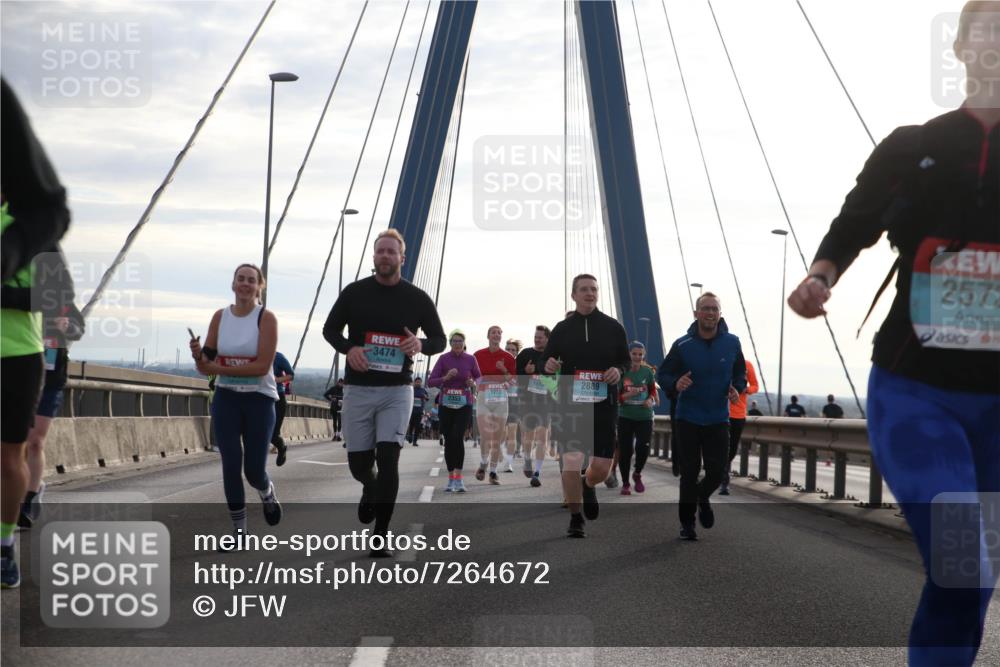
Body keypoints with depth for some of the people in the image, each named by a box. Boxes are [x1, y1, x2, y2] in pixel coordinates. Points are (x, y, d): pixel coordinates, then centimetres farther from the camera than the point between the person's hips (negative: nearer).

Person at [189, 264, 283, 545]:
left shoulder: (266, 318, -9)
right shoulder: (220, 317, 1)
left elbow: (262, 366, -19)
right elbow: (206, 368, 2)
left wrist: (219, 368, -22)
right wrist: (198, 356, -21)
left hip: (259, 399, -2)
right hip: (226, 399, 3)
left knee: (253, 470, 0)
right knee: (231, 465, -4)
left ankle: (267, 492, 37)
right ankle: (239, 529, 9)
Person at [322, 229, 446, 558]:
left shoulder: (417, 298, 2)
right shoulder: (354, 292, 2)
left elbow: (440, 339, 10)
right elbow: (330, 329, 11)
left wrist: (421, 344, -15)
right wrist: (348, 348, -11)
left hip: (397, 390, -1)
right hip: (358, 389, 1)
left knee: (388, 459, -12)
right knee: (359, 463, 6)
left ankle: (380, 538, -6)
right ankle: (371, 488, 44)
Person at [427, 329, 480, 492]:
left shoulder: (470, 359, -1)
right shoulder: (443, 358, -3)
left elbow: (479, 377, 14)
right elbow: (430, 382, -6)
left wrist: (474, 383, -8)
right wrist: (445, 378, -23)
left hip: (464, 405, -1)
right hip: (446, 405, 1)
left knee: (458, 438, -18)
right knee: (448, 441, 5)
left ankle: (459, 478, -18)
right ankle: (451, 478, 17)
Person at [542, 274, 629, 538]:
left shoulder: (613, 327, 6)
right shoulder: (562, 329, 6)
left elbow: (626, 360, 14)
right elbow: (546, 363, 12)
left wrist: (618, 370, -9)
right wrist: (548, 366, -12)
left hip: (604, 405, 1)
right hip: (570, 404, -1)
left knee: (602, 468, 0)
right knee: (571, 462, -11)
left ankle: (588, 486, 38)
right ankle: (576, 518, 5)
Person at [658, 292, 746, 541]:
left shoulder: (731, 343, -2)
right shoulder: (682, 345, -7)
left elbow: (740, 373, 11)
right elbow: (663, 374, -1)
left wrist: (737, 388, -10)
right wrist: (675, 383, -23)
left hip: (718, 420, 1)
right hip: (688, 419, -1)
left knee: (716, 472, 0)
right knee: (689, 472, 2)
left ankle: (703, 497, 35)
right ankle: (686, 523, 17)